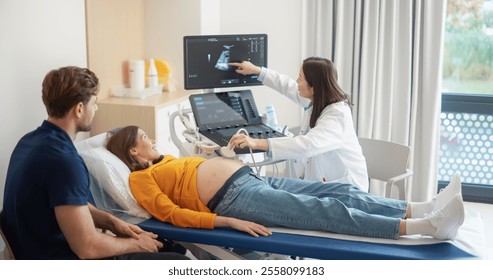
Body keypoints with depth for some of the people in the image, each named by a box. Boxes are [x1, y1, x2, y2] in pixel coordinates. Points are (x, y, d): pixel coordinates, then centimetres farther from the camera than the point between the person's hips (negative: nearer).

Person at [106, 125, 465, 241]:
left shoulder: (167, 161, 28)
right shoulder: (141, 177, 4)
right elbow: (172, 213, -9)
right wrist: (229, 222, -20)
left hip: (254, 180, 9)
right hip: (234, 198, -9)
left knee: (342, 192, -9)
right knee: (327, 211, -22)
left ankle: (423, 208, -16)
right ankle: (423, 226, -29)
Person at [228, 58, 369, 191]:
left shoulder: (338, 114, -27)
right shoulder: (315, 100, -2)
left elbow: (308, 144, -42)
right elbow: (288, 86, 18)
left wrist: (259, 143, -48)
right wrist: (257, 70, 28)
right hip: (319, 179, 8)